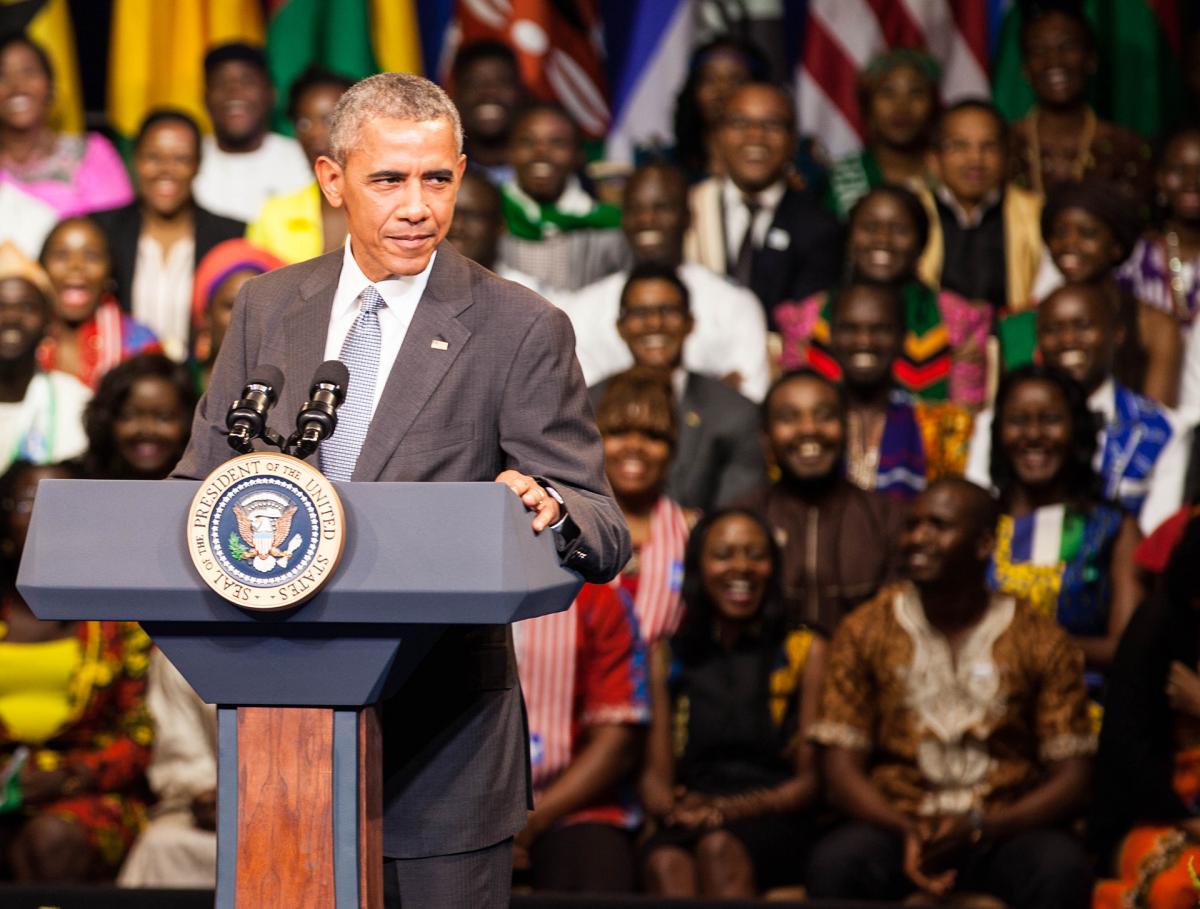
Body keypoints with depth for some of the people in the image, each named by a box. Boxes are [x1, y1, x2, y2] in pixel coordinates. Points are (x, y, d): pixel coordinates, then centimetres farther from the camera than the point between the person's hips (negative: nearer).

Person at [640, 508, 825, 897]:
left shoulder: (805, 652, 14)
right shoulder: (666, 656, 22)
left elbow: (811, 778, 6)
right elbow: (655, 774, 15)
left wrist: (733, 808, -13)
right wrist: (672, 808, -11)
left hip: (771, 823, -2)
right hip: (687, 825, 2)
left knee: (719, 847, -38)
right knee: (666, 863, -36)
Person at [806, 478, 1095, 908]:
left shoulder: (1041, 643, 5)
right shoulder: (865, 631, 8)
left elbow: (1070, 780, 2)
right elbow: (843, 771, 3)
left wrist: (978, 827, -15)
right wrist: (907, 832, -17)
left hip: (1007, 828, 0)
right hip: (894, 821, 0)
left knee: (1062, 871, -35)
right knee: (833, 864, -34)